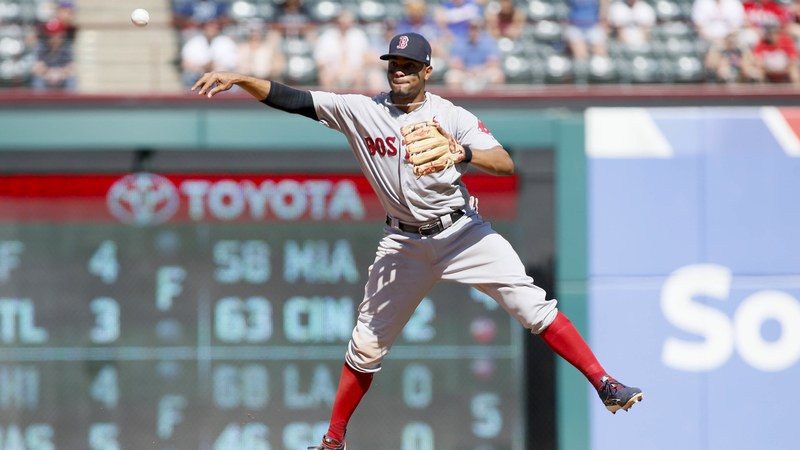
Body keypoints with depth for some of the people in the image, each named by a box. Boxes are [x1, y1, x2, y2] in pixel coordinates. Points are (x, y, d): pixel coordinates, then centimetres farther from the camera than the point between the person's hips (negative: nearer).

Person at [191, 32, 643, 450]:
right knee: (368, 344, 3)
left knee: (533, 306, -14)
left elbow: (506, 163, -18)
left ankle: (605, 385, -11)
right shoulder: (360, 111, -3)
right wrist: (239, 79, -20)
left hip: (462, 230, -2)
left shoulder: (452, 117, -8)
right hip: (405, 243, 2)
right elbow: (290, 99, -6)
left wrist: (465, 154, -38)